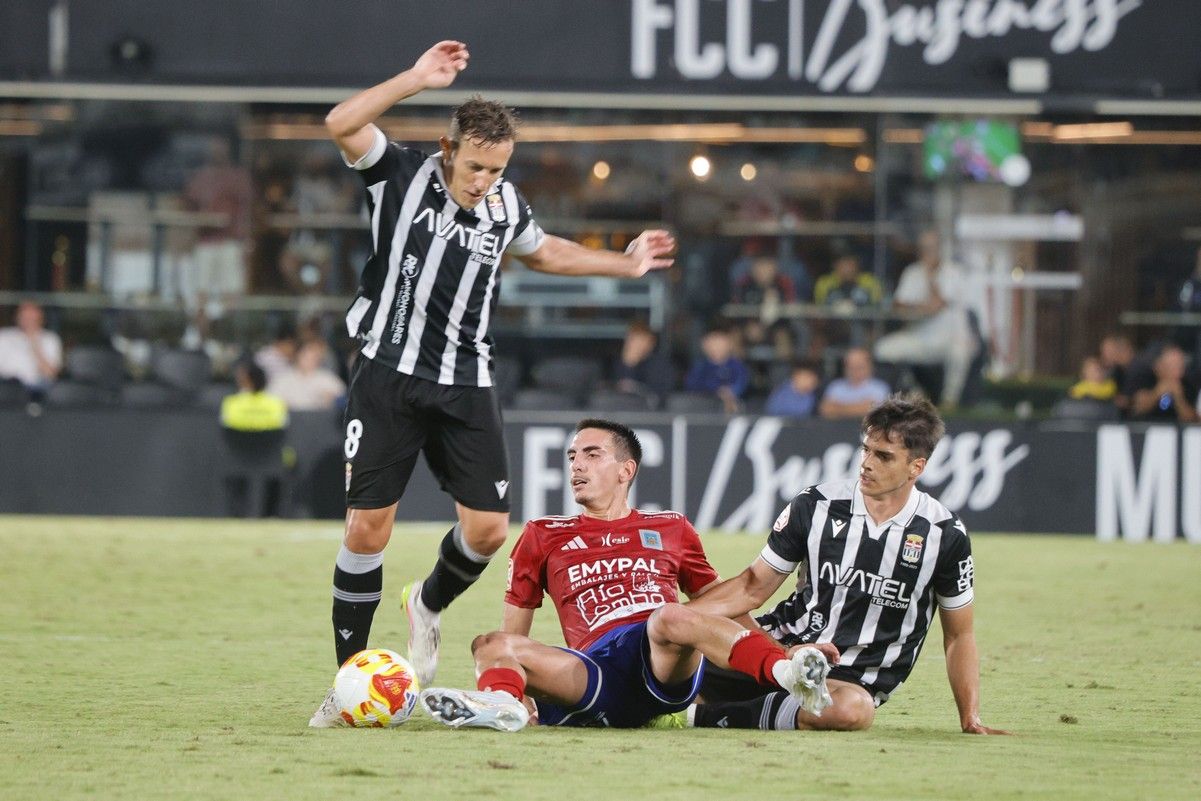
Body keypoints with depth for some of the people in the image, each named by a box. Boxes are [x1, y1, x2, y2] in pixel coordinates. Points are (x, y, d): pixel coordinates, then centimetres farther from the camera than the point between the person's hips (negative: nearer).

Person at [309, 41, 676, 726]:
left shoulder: (507, 207, 6)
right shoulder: (404, 175, -6)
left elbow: (543, 251, 28)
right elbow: (342, 125, -23)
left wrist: (623, 264, 23)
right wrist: (417, 80, -28)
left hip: (466, 387, 4)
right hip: (389, 376, -4)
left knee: (488, 527, -4)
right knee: (368, 527, -7)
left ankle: (429, 605, 28)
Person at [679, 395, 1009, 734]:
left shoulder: (946, 535, -2)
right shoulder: (816, 506, 0)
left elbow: (959, 635, 8)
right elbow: (754, 588, 5)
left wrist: (970, 719, -1)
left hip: (856, 680, -1)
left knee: (853, 709, -41)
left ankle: (708, 716, -29)